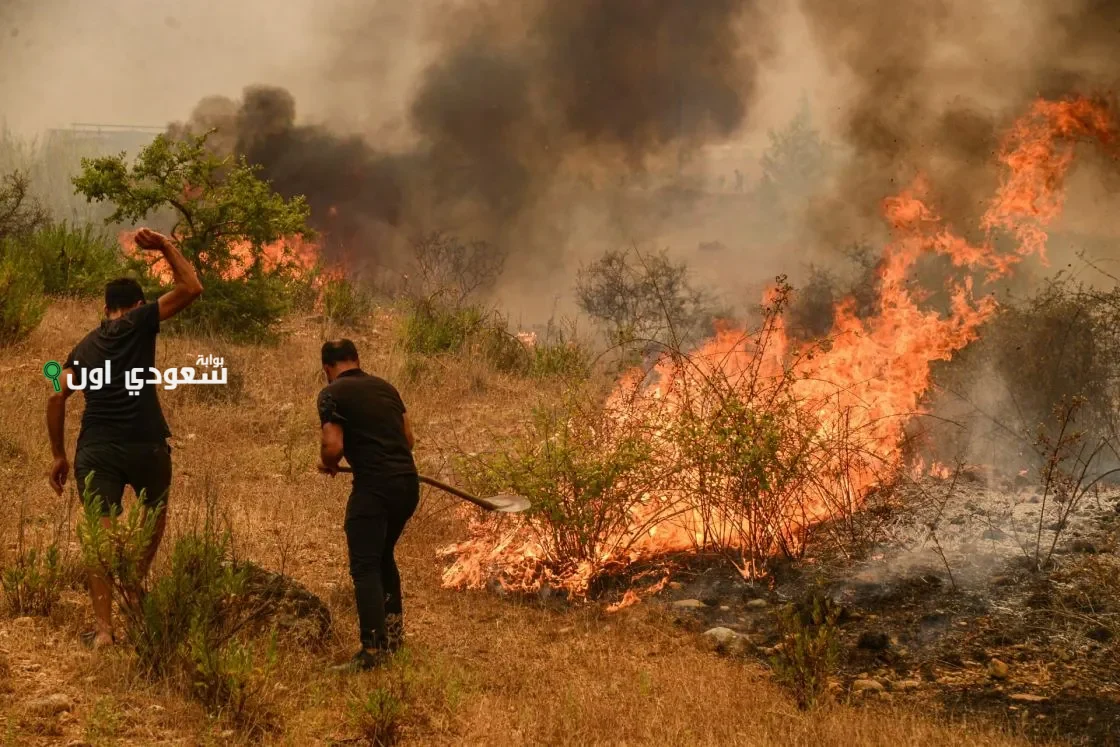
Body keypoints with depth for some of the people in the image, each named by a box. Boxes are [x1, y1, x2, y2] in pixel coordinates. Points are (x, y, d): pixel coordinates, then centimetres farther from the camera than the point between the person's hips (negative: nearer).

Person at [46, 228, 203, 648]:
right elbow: (191, 288, 2)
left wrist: (59, 455, 10)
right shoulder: (140, 324, 5)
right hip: (145, 444, -2)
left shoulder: (84, 347, 17)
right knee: (156, 512, 27)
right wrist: (166, 247, 13)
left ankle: (103, 626, -10)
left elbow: (57, 398, 5)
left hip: (95, 449, 3)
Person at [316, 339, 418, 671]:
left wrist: (327, 464, 8)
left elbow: (333, 447, -13)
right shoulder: (385, 387, 16)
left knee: (365, 567, -5)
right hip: (408, 482, 7)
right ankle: (393, 630, 28)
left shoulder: (332, 394, -4)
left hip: (374, 486, -7)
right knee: (383, 555, 25)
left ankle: (373, 650, -10)